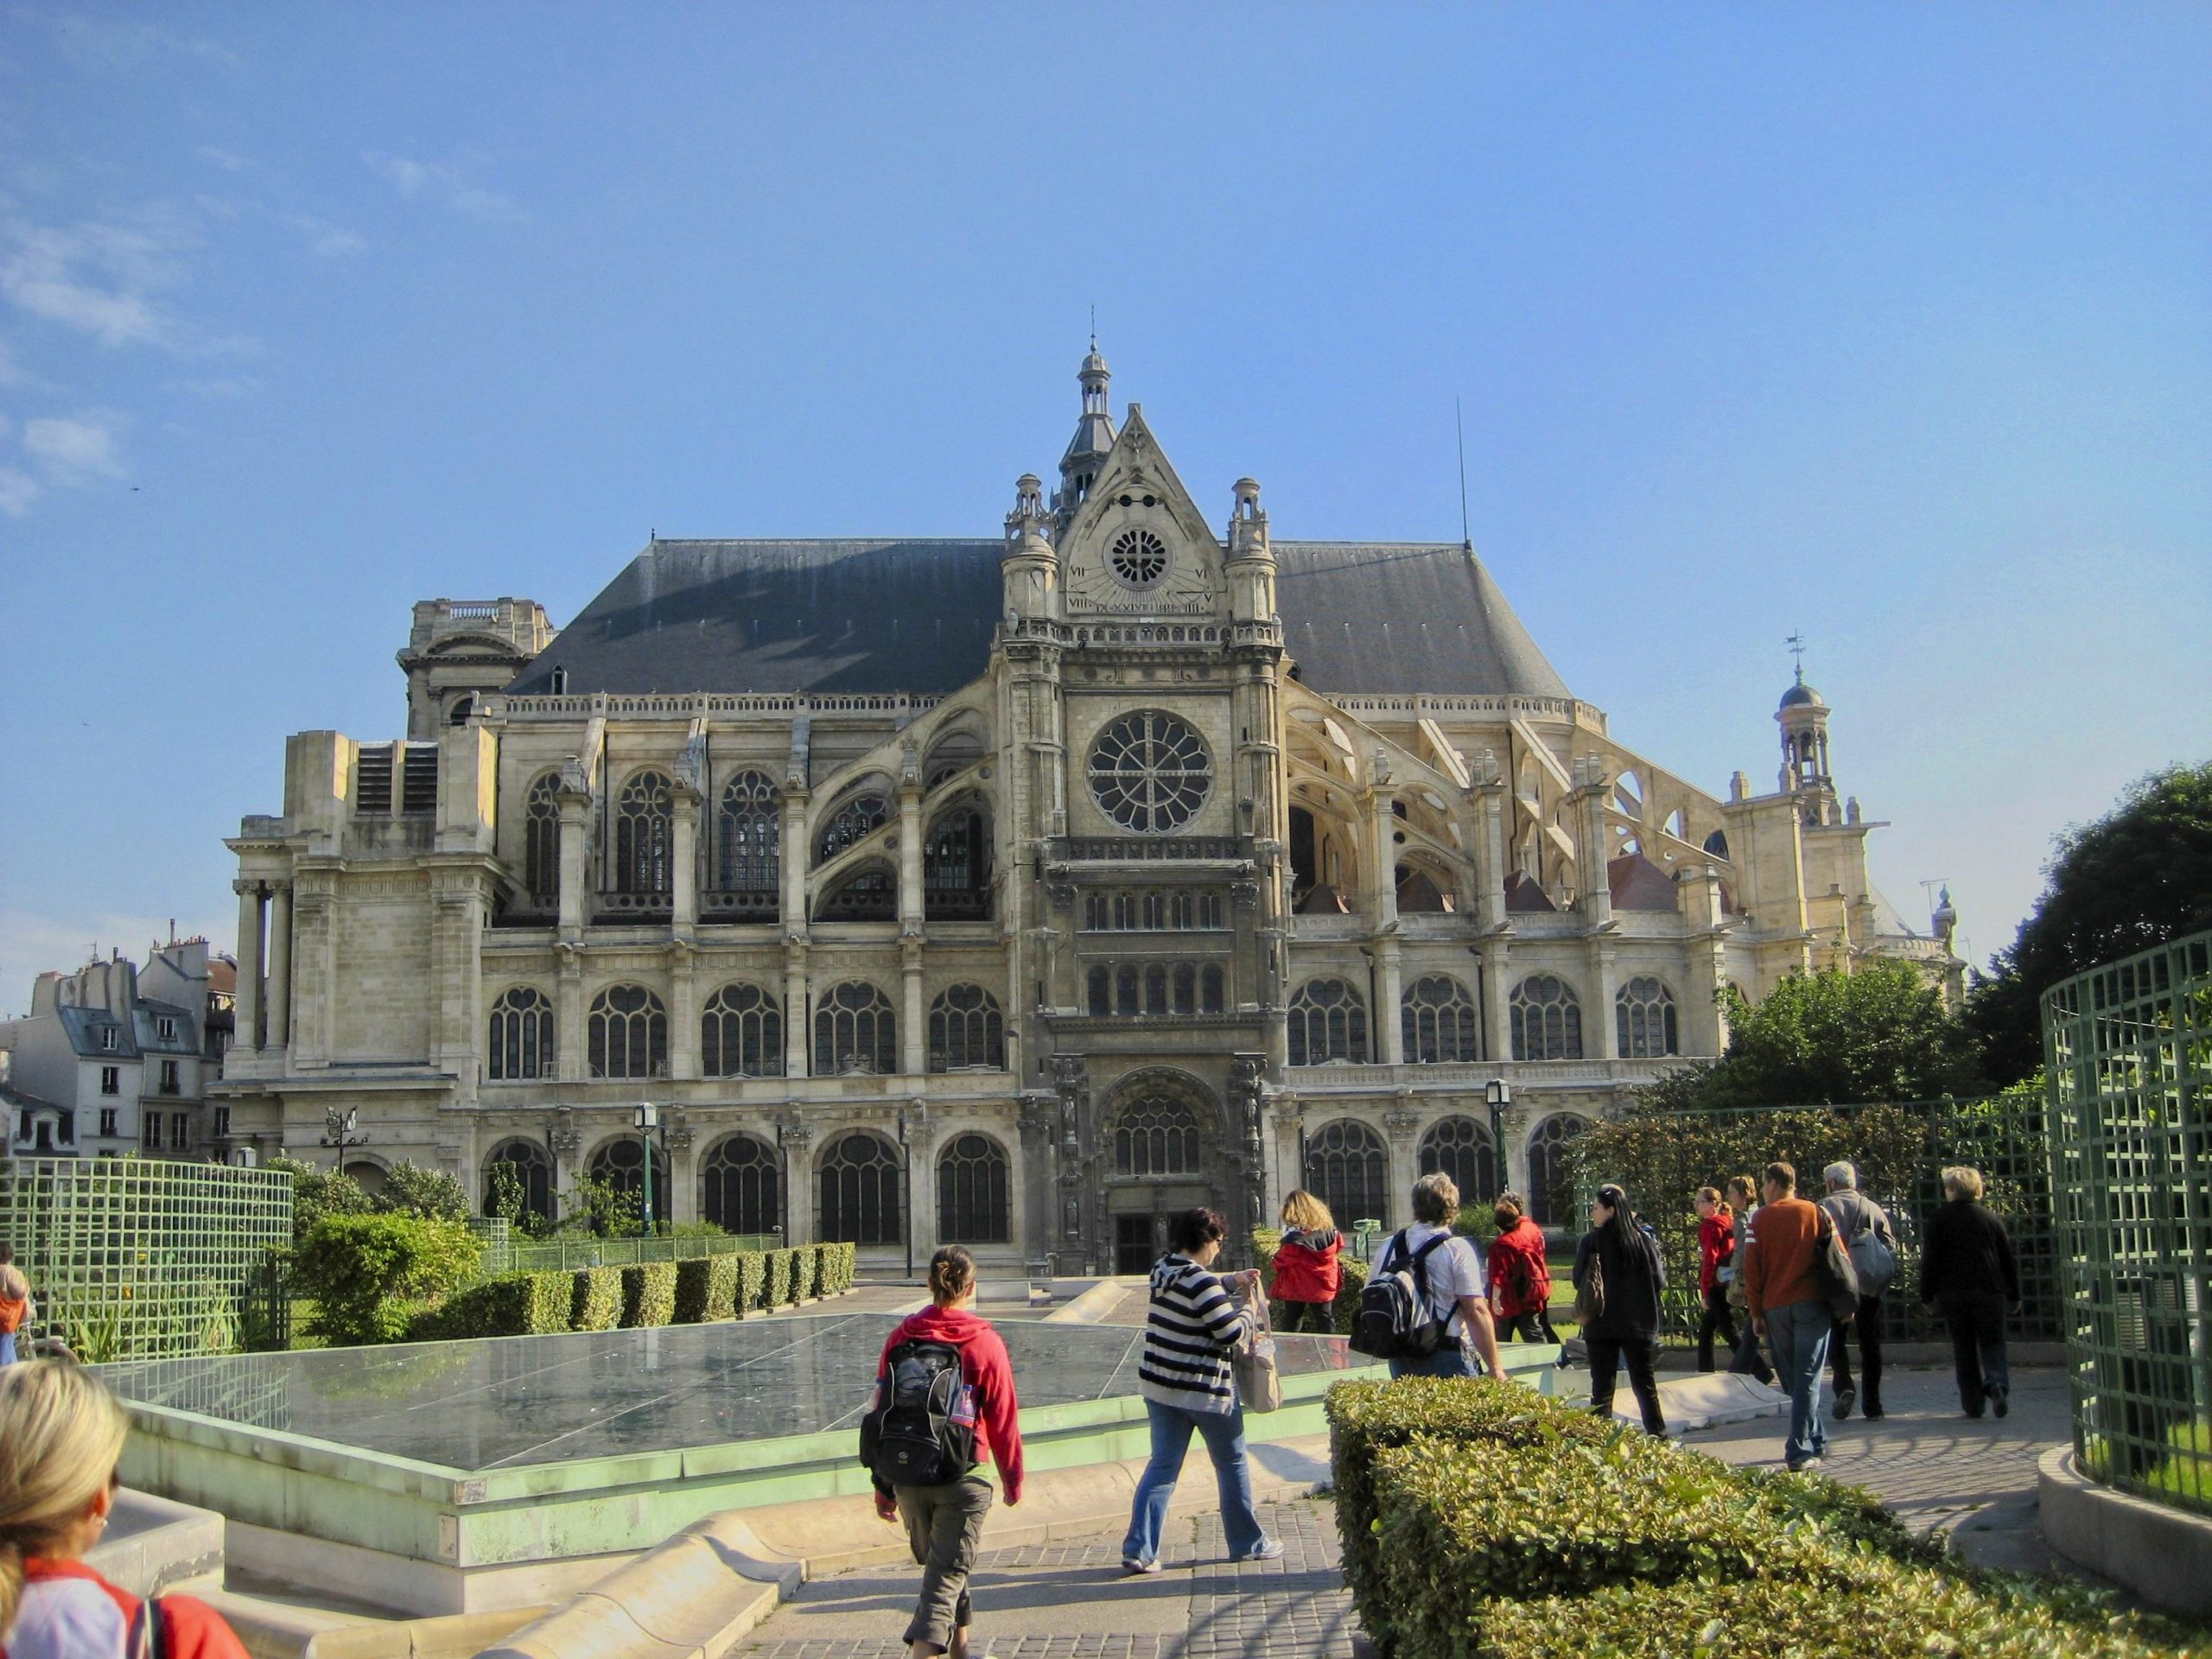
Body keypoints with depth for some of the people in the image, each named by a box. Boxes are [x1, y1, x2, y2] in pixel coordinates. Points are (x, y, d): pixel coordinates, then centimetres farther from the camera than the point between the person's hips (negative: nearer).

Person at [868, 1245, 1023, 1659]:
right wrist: (1013, 1481, 10)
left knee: (938, 1561, 23)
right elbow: (1004, 1420, -3)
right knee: (948, 1573, -1)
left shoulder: (900, 1337, 0)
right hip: (963, 1477, -4)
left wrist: (883, 1486, 12)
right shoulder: (985, 1343, -8)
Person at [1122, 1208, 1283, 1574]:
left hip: (1159, 1385, 7)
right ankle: (1248, 1543, 24)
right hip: (1204, 1391, -7)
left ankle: (1138, 1549, -1)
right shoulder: (1201, 1281, -21)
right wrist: (1250, 1311, 0)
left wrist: (1233, 1281, 14)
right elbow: (1230, 1334, -18)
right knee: (1232, 1465, 12)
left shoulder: (1162, 1270, 5)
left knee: (1162, 1466, 8)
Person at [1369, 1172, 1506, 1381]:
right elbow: (1476, 1311, -15)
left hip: (1400, 1361, 5)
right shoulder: (1458, 1249, -10)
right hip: (1447, 1359, -5)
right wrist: (1495, 1367, -12)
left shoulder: (1388, 1247, 5)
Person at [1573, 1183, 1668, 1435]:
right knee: (1645, 1385, 12)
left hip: (1601, 1325, -2)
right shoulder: (1644, 1239, -3)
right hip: (1640, 1325, 2)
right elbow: (1659, 1280, 1)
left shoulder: (1591, 1241, -10)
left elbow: (1579, 1282, -7)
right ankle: (1658, 1434, 10)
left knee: (1602, 1387, 6)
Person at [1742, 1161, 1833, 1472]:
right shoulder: (1815, 1212, 4)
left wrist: (1756, 1312, 6)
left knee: (1792, 1379, 15)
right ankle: (1800, 1451, -11)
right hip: (1812, 1303, -1)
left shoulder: (1760, 1218, 3)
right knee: (1807, 1379, -4)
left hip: (1775, 1307, 1)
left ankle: (1817, 1440, 21)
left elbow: (1751, 1268, 0)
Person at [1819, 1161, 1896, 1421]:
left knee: (1836, 1341, 10)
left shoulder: (1824, 1207, -5)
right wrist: (1882, 1284, 9)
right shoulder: (1874, 1209, 6)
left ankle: (1844, 1387, -13)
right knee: (1870, 1346, 10)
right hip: (1870, 1289, 3)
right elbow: (1890, 1247, 3)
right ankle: (1872, 1405, 11)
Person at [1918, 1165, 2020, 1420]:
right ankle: (1998, 1383, -20)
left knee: (1964, 1348, 8)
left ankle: (1973, 1403, 6)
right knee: (1992, 1344, 7)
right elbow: (2009, 1259, 8)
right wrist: (2014, 1294, 16)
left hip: (1952, 1293, -1)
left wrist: (1927, 1294, 5)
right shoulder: (1991, 1219, 5)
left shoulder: (1938, 1220, -2)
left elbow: (1930, 1260, -3)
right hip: (1989, 1292, 1)